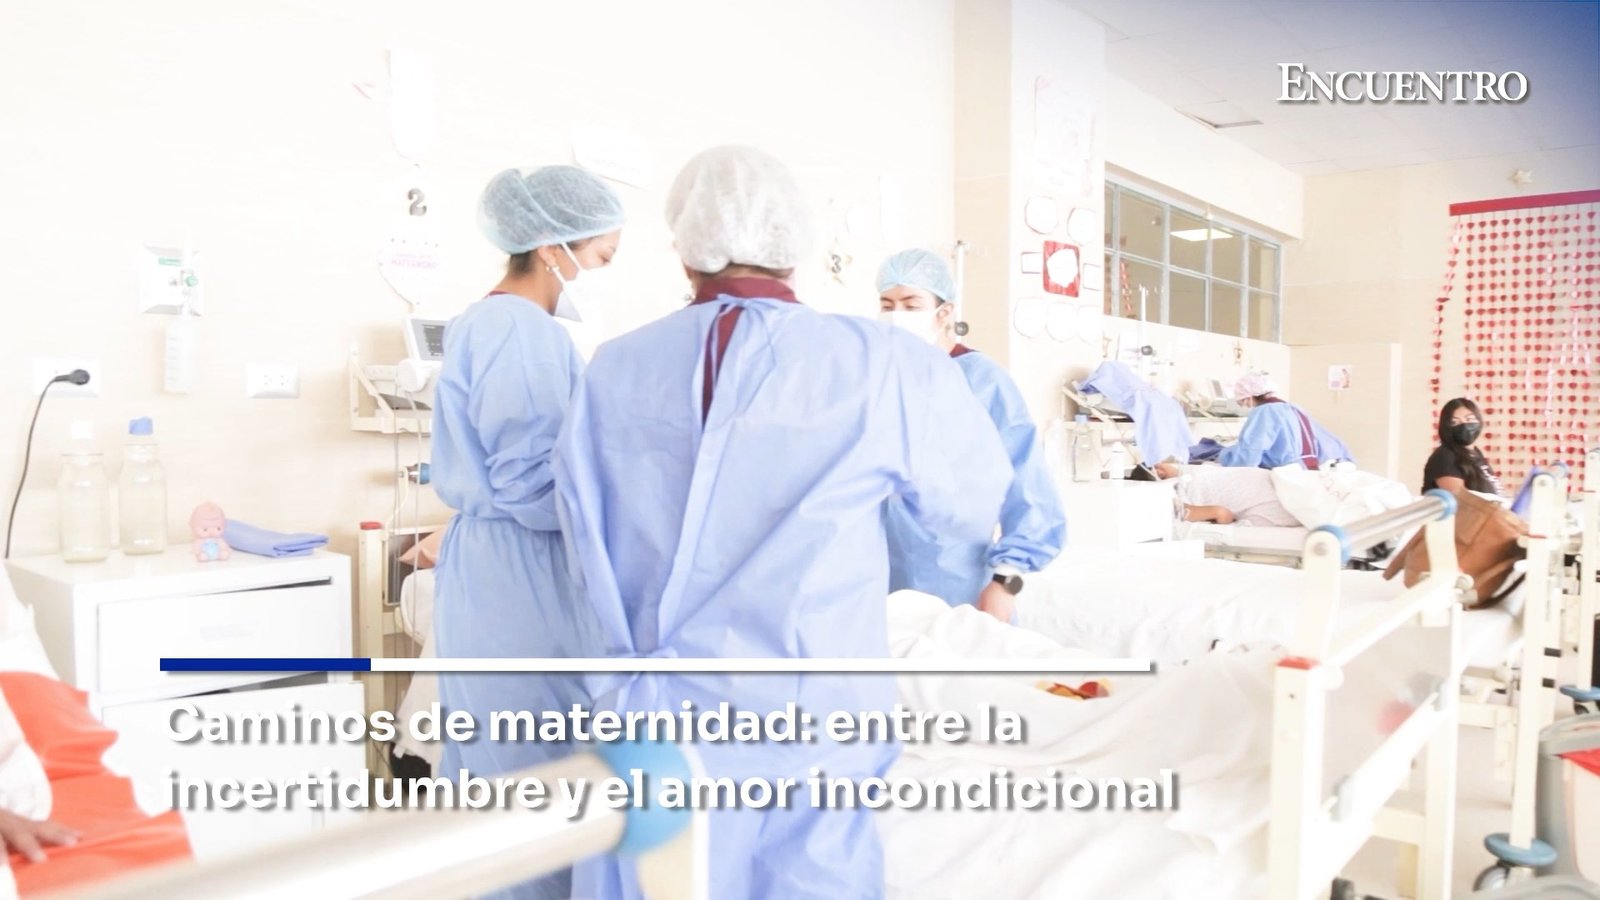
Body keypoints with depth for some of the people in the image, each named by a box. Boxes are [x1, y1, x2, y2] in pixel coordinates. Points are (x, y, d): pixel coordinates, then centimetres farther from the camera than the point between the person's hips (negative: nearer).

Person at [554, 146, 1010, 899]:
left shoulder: (613, 371, -3)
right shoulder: (880, 365, -11)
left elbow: (590, 544, 9)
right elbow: (972, 507, 5)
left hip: (649, 729, 3)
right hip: (803, 736, -2)